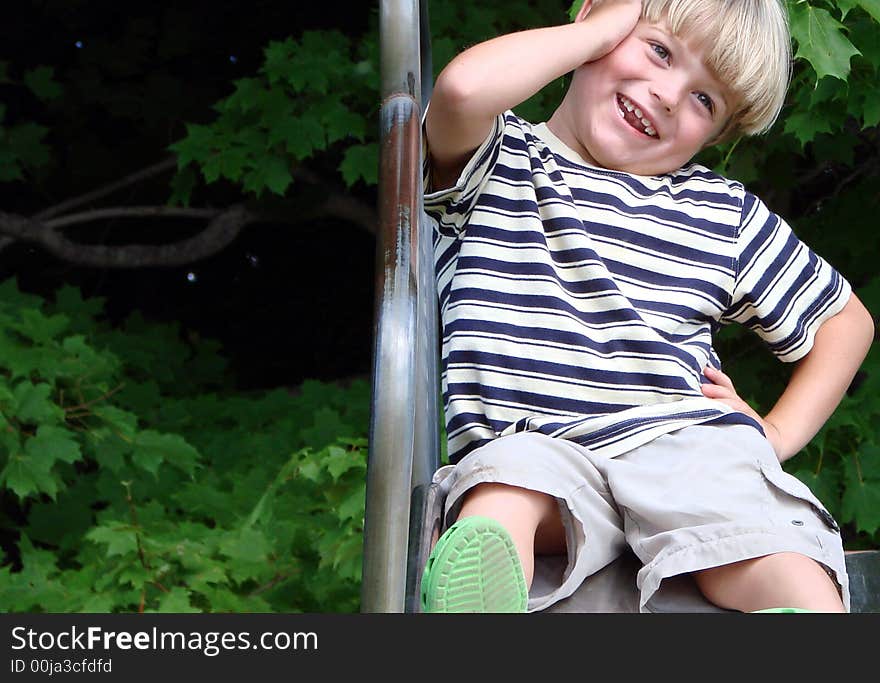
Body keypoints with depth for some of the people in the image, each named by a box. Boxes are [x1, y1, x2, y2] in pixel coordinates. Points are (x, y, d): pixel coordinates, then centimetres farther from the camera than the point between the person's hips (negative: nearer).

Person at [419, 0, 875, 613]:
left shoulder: (727, 214, 21)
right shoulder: (498, 162, 12)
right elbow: (464, 88, -14)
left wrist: (778, 434, 16)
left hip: (685, 445, 3)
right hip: (532, 449, -2)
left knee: (790, 575, -28)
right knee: (502, 484, -38)